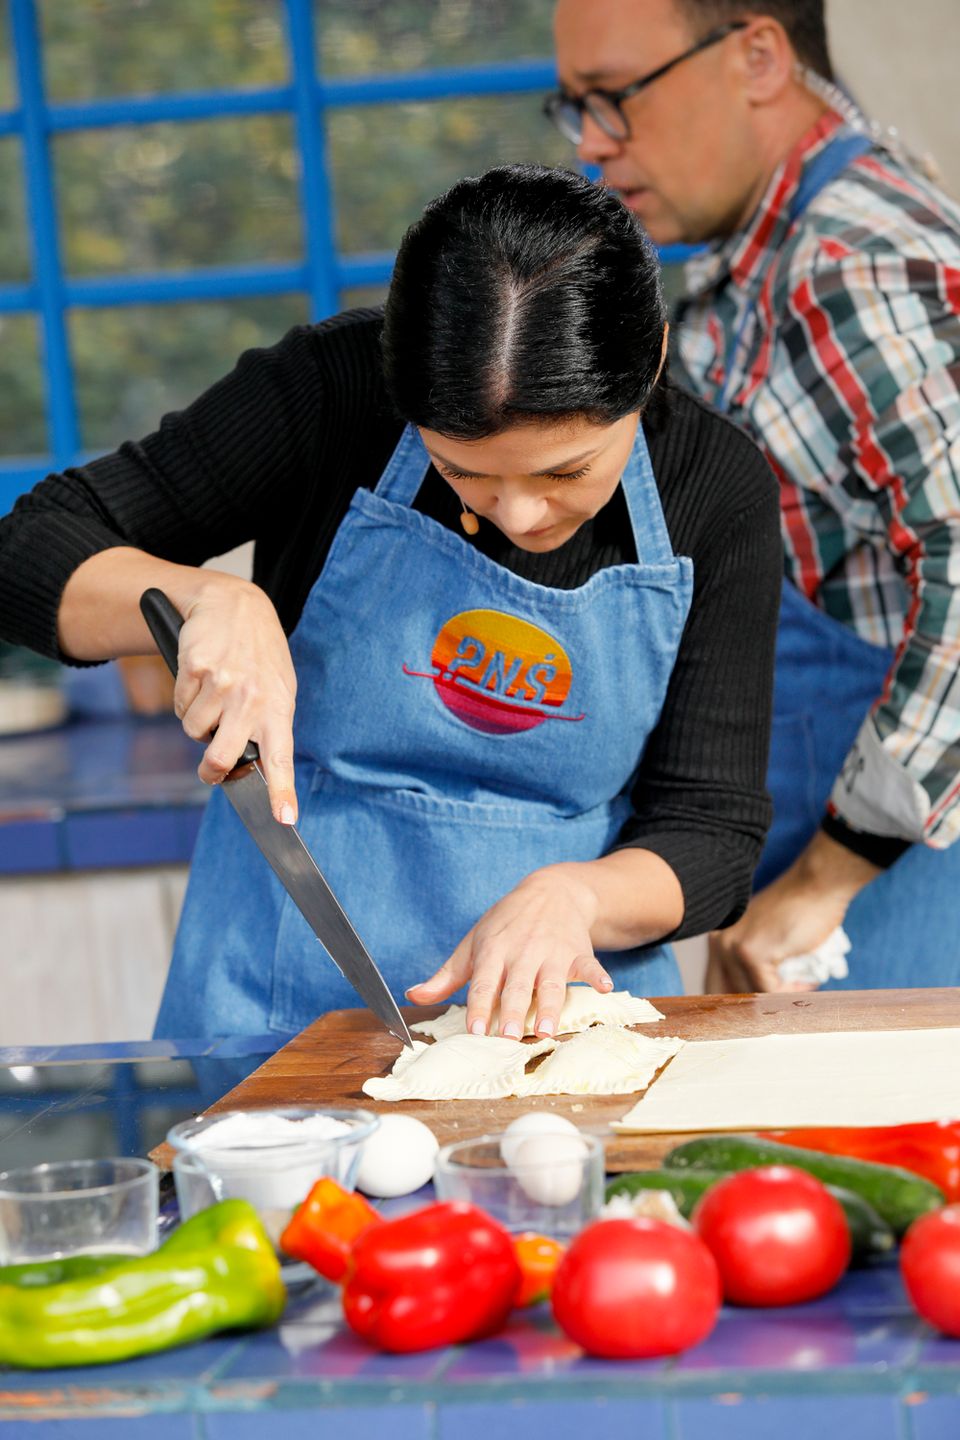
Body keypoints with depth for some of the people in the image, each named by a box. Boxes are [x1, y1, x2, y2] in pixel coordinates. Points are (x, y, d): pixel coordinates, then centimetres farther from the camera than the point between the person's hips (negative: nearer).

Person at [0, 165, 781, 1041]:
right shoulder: (332, 392, -9)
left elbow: (710, 833, -3)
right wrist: (211, 600, -23)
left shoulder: (719, 487, -5)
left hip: (561, 1013, 1)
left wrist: (572, 895, -23)